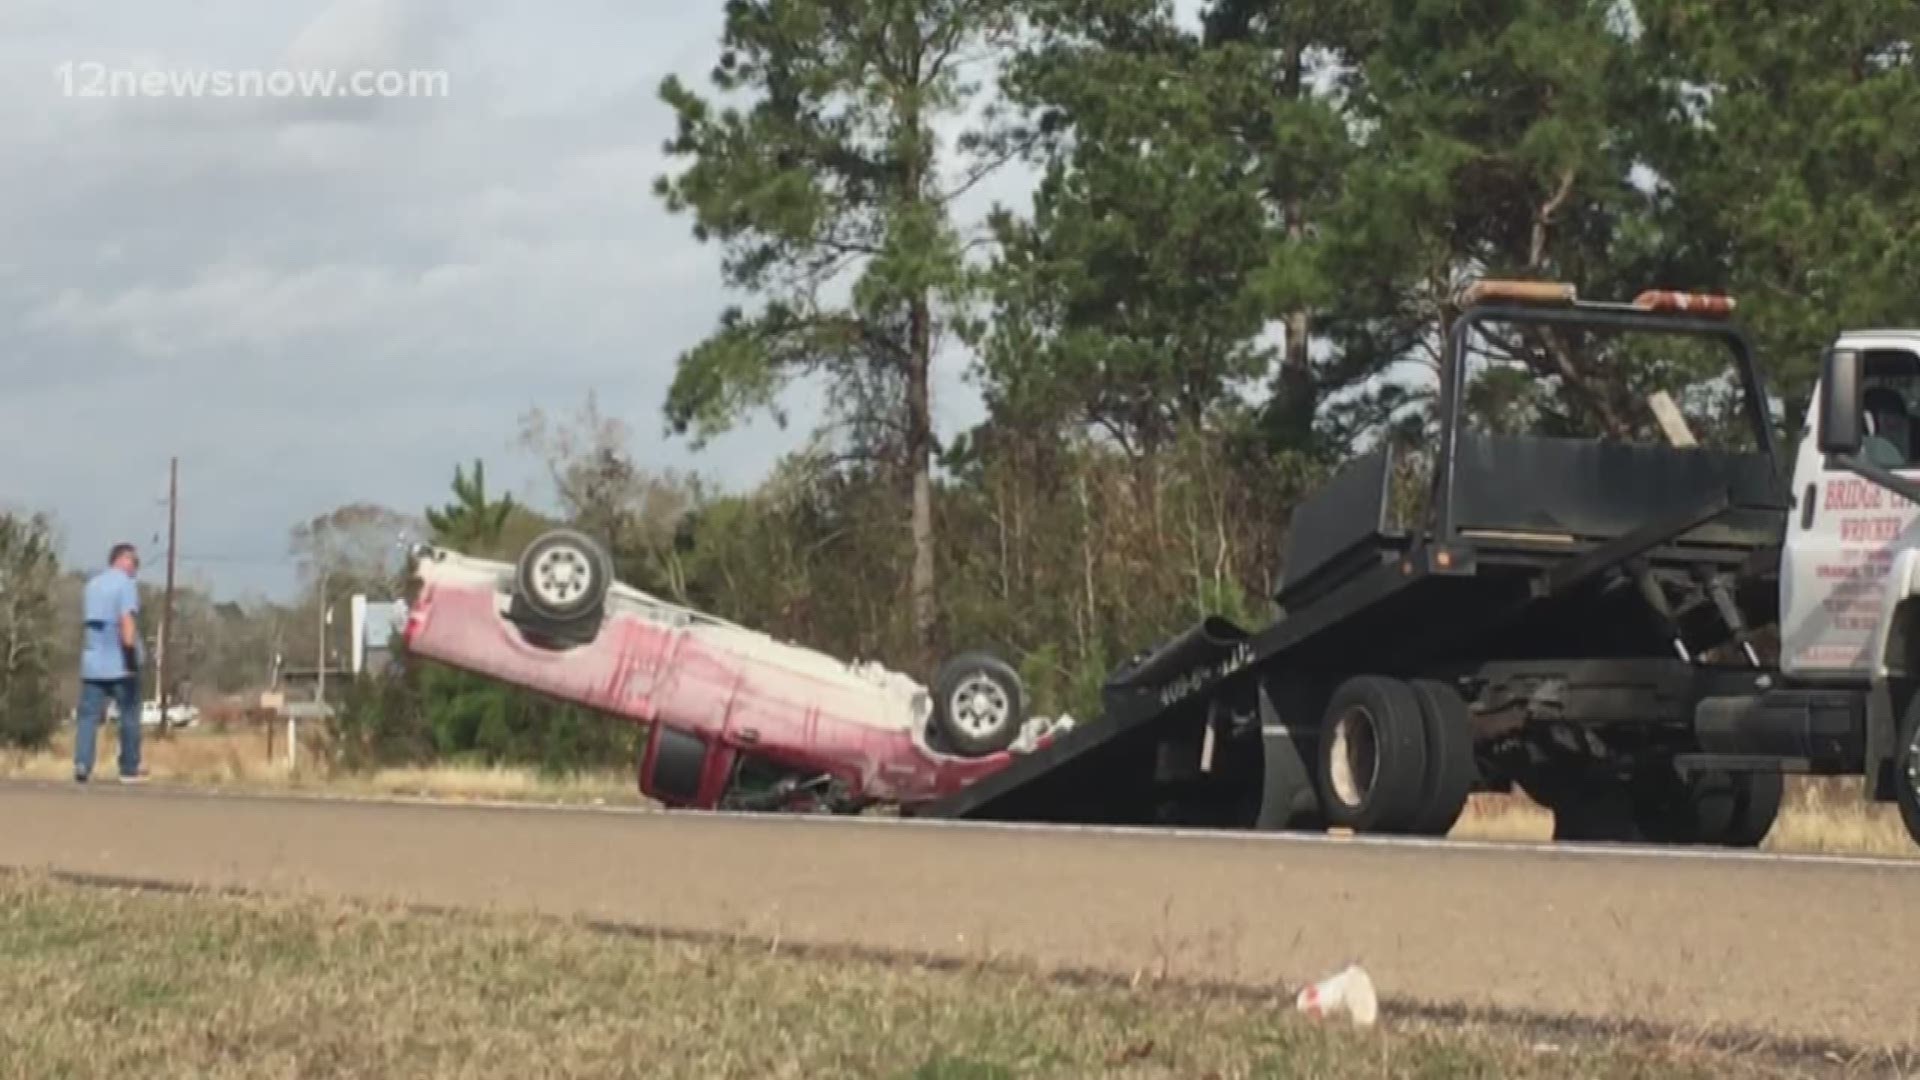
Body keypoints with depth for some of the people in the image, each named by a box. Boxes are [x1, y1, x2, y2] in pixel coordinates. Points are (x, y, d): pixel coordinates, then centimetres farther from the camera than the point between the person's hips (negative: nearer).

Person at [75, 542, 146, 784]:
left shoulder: (92, 584, 16)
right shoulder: (125, 584, -7)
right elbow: (127, 619, -20)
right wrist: (132, 652, -22)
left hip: (92, 663, 5)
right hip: (120, 663, -5)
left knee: (88, 714, 1)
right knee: (129, 715, 6)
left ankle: (82, 763, -16)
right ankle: (129, 769, 11)